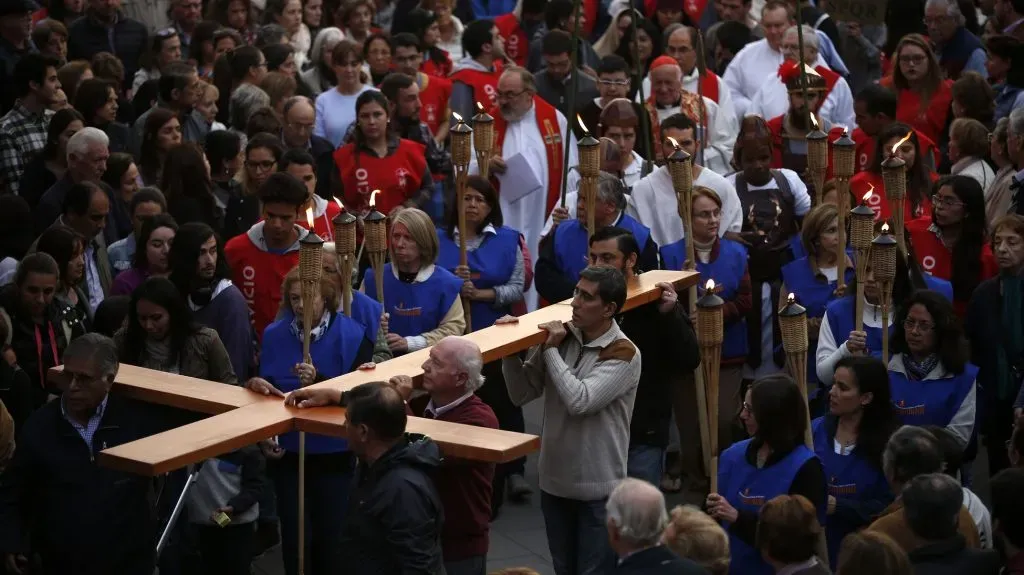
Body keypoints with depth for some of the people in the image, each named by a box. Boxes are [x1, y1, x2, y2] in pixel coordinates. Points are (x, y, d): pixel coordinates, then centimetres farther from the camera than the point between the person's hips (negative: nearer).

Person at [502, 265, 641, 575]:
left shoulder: (623, 354, -15)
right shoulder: (559, 337, 2)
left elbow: (580, 401, -26)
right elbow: (521, 395, 3)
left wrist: (551, 351, -18)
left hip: (597, 489, -6)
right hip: (554, 479, 6)